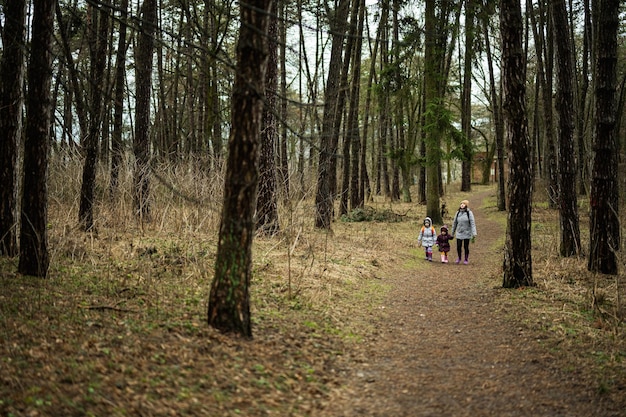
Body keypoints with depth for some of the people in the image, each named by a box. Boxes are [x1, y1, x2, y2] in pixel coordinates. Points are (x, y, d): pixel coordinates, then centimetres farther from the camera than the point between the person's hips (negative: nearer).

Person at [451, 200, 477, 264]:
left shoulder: (469, 213, -8)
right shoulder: (458, 213, 3)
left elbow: (472, 223, -12)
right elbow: (455, 223, 12)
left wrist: (474, 234, -19)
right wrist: (453, 233, 16)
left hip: (467, 233, -3)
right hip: (459, 233, 3)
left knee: (466, 247, 3)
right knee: (458, 247, 4)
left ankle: (466, 259, 21)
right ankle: (459, 258, 27)